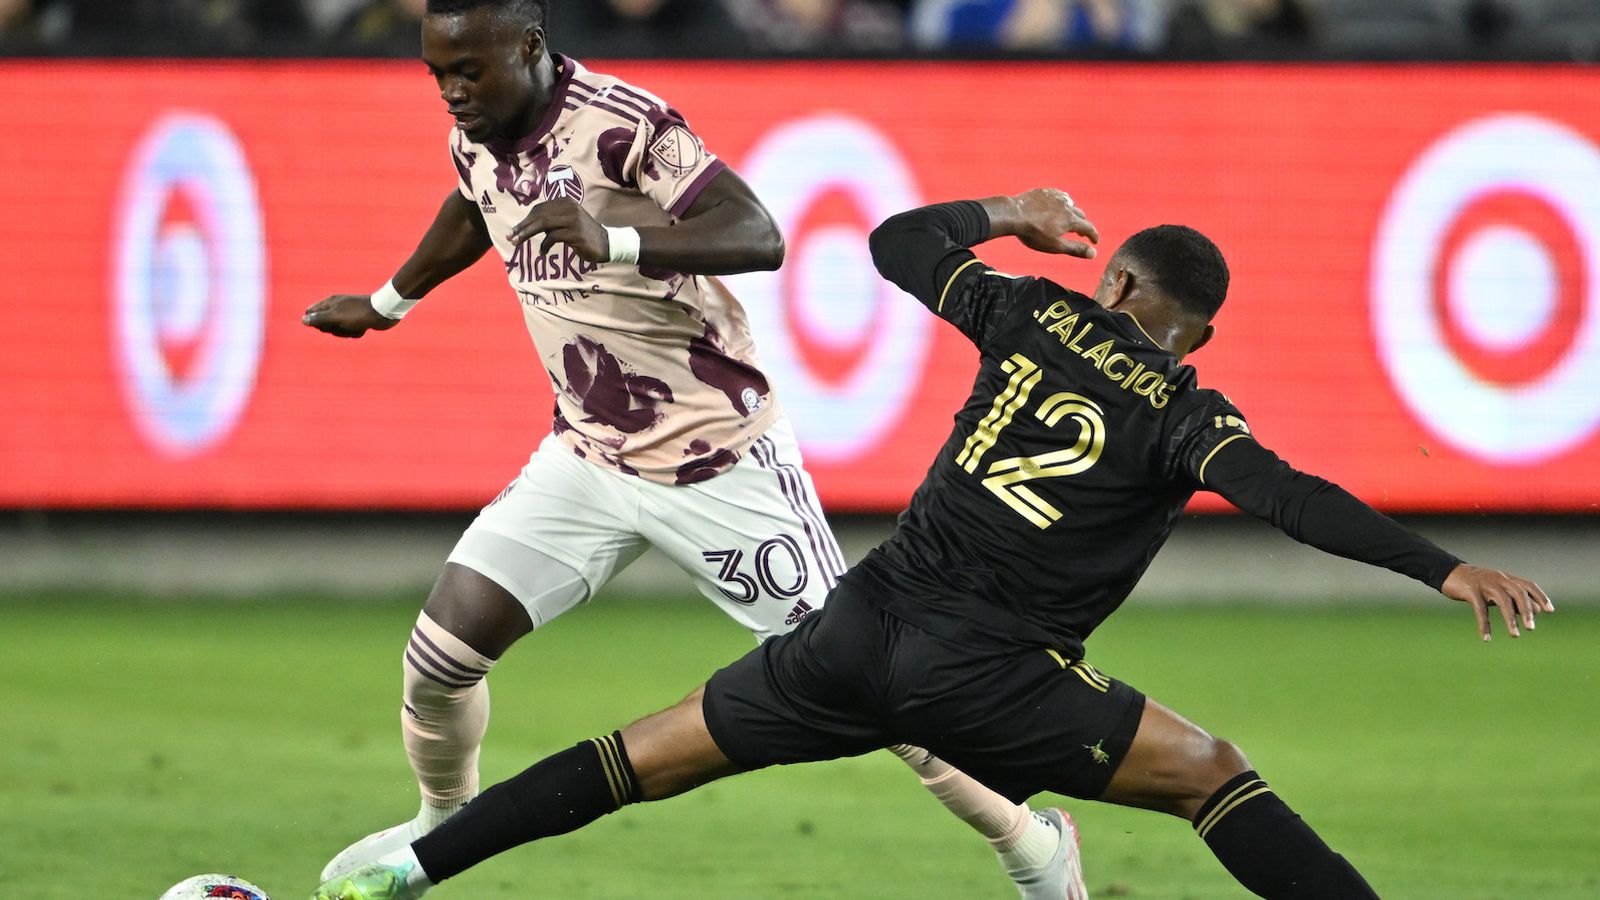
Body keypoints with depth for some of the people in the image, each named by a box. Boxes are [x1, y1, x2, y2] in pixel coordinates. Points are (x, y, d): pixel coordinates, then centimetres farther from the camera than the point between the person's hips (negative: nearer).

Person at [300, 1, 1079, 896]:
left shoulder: (621, 125, -24)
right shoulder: (475, 141, -1)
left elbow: (760, 237, -35)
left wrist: (616, 240, -48)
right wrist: (389, 303, 39)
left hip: (717, 460, -6)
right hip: (588, 455, 6)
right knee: (441, 651, -3)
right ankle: (444, 822, 25)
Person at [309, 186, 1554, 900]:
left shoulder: (1035, 318, 11)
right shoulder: (1184, 416, 0)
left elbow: (898, 243, 24)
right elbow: (1295, 501, -16)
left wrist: (1009, 213, 37)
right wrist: (1446, 569, -22)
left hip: (867, 627, 4)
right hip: (989, 678, -4)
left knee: (647, 758, 11)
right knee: (1213, 775, 5)